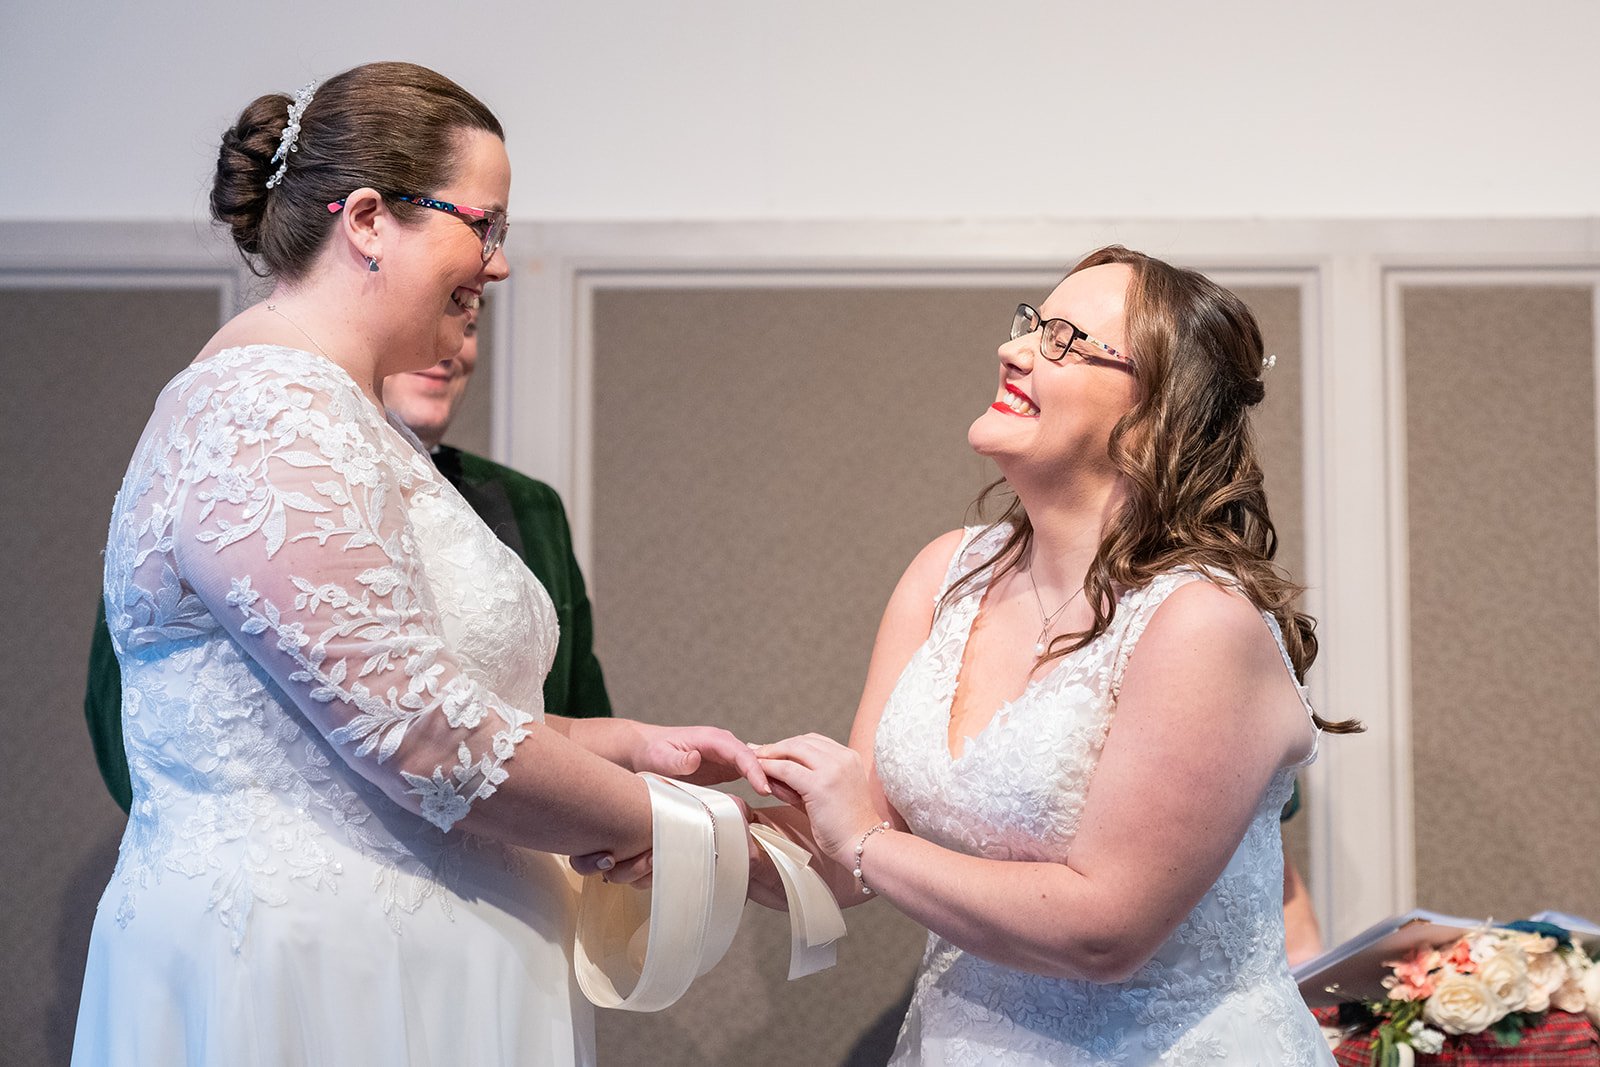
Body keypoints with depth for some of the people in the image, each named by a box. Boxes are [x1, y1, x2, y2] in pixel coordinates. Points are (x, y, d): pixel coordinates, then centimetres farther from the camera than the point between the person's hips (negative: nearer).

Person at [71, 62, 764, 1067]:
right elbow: (430, 742, -22)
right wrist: (668, 824, -9)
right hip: (303, 981, -10)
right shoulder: (271, 419, -17)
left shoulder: (346, 420, 16)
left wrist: (631, 741, 6)